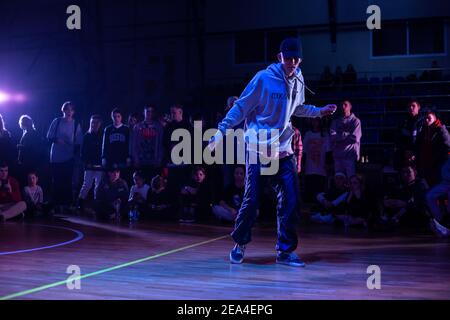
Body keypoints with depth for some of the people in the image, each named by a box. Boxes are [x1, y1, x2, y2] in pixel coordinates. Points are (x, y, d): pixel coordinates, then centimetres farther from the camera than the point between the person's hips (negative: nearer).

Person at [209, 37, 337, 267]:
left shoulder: (298, 81, 7)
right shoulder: (263, 79, -11)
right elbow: (241, 107, -9)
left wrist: (319, 112, 15)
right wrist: (221, 131, -16)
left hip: (283, 150, 5)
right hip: (258, 149, -5)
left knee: (290, 200, -1)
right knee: (252, 200, -4)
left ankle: (285, 250, 11)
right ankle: (239, 244, 18)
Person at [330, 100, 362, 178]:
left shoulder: (355, 121, 6)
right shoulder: (335, 122, 15)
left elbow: (355, 138, -8)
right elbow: (332, 137, 0)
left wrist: (339, 137, -3)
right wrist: (346, 134, -7)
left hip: (351, 156, -3)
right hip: (338, 156, 4)